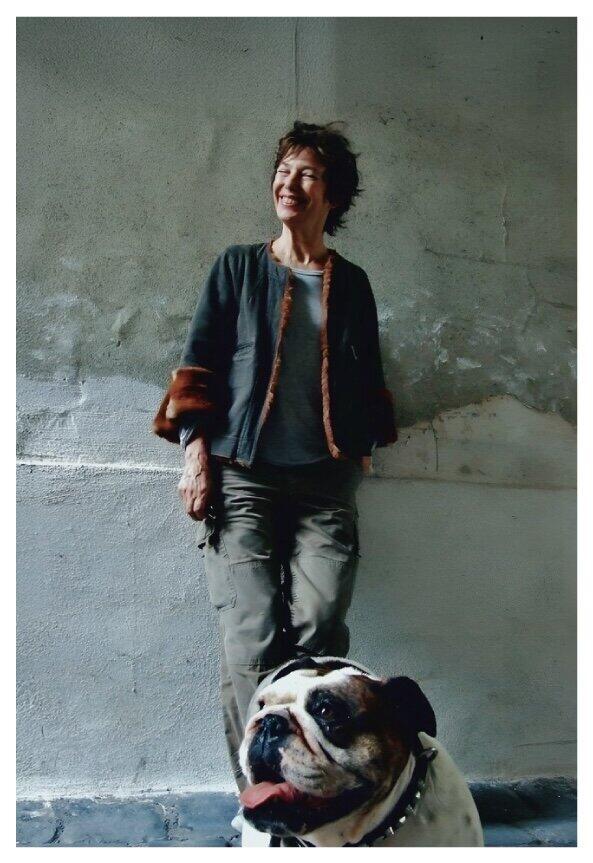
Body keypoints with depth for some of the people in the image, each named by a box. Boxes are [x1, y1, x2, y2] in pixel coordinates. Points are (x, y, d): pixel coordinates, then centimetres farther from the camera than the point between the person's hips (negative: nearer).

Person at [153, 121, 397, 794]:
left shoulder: (351, 283, 18)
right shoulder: (237, 267, 13)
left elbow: (368, 379, 22)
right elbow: (198, 363, 7)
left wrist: (363, 448, 13)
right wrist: (196, 453, -3)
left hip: (327, 484, 2)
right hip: (242, 477, -1)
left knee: (320, 634, -10)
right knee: (251, 641, -10)